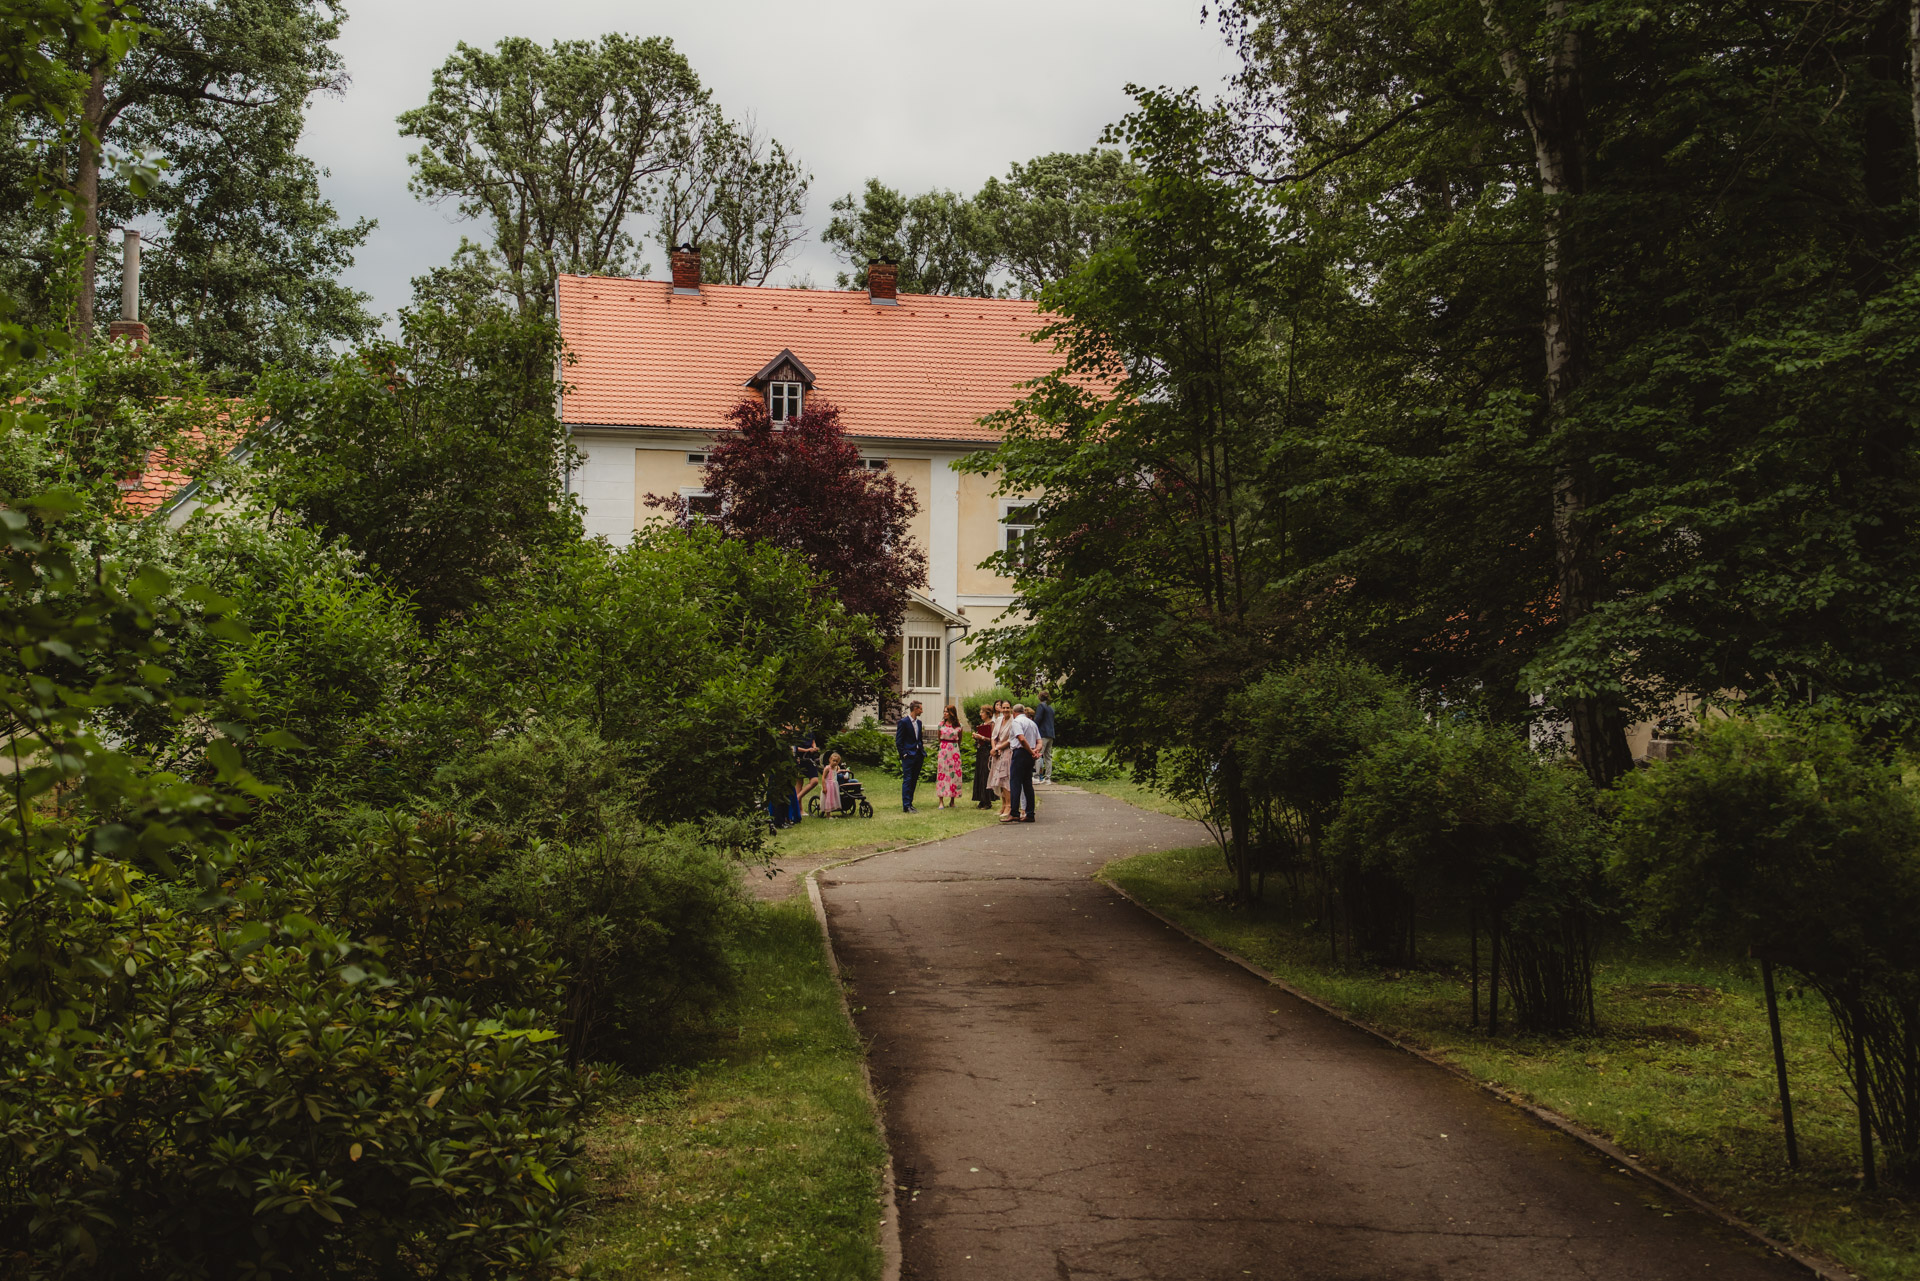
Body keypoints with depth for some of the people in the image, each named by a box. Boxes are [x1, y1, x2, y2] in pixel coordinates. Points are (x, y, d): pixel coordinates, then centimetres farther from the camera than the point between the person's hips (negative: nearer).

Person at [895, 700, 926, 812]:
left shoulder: (919, 722, 15)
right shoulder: (903, 722, -7)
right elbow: (898, 741, -8)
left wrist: (923, 752, 13)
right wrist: (903, 754, -13)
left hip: (918, 755, 8)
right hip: (908, 755, -8)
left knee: (914, 781, 9)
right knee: (907, 780, -10)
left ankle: (909, 803, 15)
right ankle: (906, 806, -12)